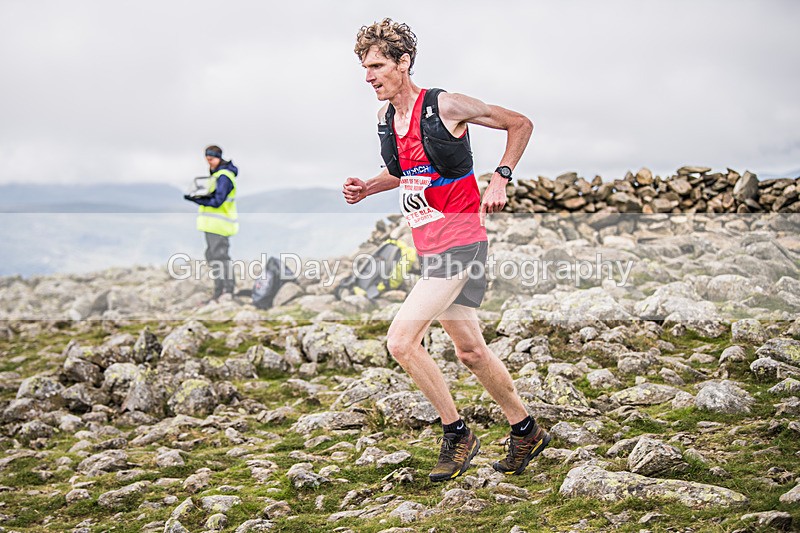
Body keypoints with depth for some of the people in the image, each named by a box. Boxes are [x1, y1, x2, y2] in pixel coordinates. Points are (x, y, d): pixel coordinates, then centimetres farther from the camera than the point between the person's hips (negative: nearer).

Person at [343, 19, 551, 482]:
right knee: (470, 349, 15)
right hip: (429, 248, 8)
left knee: (401, 340, -15)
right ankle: (527, 431, 32)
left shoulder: (445, 106, -14)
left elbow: (520, 124, -3)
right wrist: (366, 188, 7)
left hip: (459, 243, -8)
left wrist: (500, 179, -13)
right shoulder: (386, 117, 7)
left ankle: (457, 433, 1)